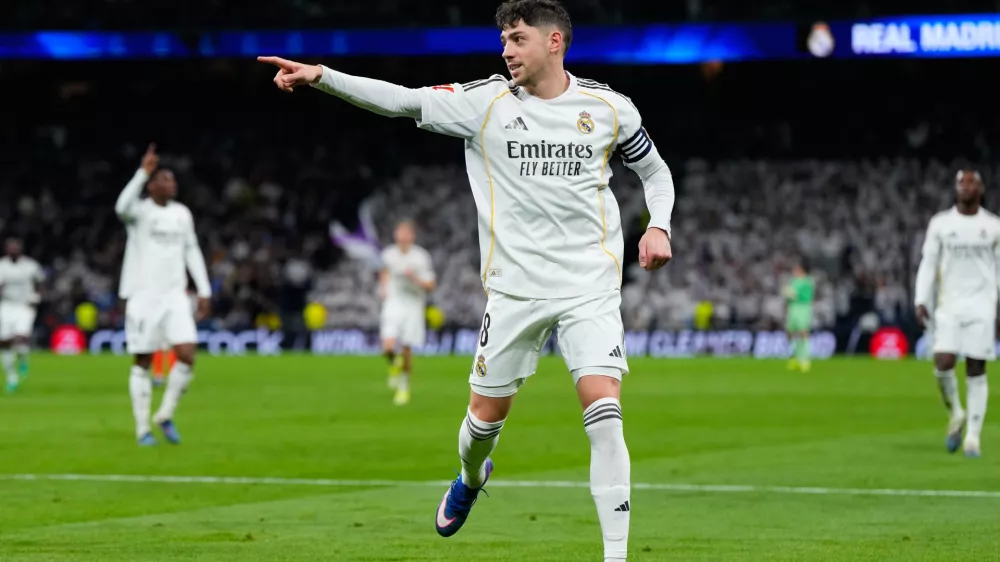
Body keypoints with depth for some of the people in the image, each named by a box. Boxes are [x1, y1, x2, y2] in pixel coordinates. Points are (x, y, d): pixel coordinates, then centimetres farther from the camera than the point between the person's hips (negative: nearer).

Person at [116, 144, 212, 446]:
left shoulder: (182, 214, 11)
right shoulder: (141, 211, -7)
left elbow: (192, 251, 18)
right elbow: (122, 207, -31)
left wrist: (204, 290, 13)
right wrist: (143, 172, -35)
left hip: (175, 296, 4)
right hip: (143, 296, -4)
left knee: (187, 356, -10)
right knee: (143, 362, 1)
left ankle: (166, 415, 8)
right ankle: (142, 428, 9)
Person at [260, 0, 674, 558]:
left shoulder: (609, 108, 1)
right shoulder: (486, 101, -2)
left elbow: (655, 170, 16)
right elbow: (401, 101, -9)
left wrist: (658, 226, -3)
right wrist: (321, 75, -20)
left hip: (590, 287, -1)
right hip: (515, 289, 1)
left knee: (604, 415, -16)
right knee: (485, 417, 9)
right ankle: (472, 478, 46)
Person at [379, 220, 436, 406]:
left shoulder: (422, 257, -7)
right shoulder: (388, 254, 3)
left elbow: (430, 285, -6)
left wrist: (415, 278, -23)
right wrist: (383, 288, 10)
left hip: (414, 305, -1)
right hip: (393, 305, 1)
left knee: (407, 349, -1)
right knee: (388, 347, -16)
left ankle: (404, 386, 20)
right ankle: (395, 364, 21)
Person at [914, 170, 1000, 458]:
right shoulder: (940, 223, 6)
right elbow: (928, 262, 7)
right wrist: (921, 299, -4)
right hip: (949, 305, 1)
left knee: (976, 372, -3)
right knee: (943, 364, -14)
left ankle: (973, 436, 2)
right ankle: (955, 414, 14)